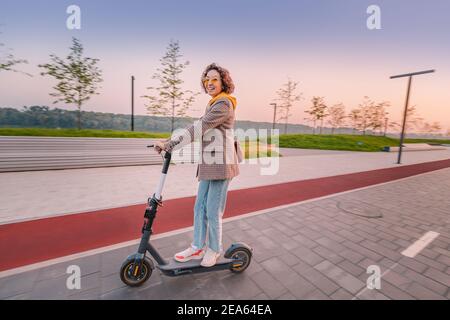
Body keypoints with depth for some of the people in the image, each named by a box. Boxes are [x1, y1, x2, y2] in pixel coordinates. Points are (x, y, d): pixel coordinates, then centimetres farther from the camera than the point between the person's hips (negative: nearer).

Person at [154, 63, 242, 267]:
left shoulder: (224, 104, -11)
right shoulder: (213, 104, 20)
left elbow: (199, 128, -20)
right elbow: (201, 129, 18)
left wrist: (169, 145, -19)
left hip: (221, 164, -9)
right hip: (209, 164, 9)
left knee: (213, 211, 2)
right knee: (199, 207, 13)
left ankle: (214, 249, 24)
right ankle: (197, 247, 28)